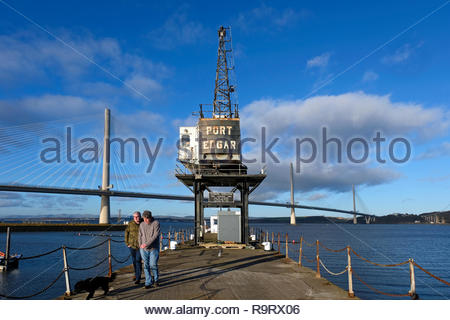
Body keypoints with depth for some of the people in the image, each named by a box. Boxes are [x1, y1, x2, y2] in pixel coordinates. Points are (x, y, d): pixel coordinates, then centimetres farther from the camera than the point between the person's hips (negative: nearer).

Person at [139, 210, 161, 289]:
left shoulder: (156, 223, -8)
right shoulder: (142, 225, 7)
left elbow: (155, 236, -15)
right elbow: (140, 236, 12)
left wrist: (146, 244, -21)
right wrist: (140, 245, -3)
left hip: (153, 249, -3)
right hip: (144, 250, 4)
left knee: (153, 265, -6)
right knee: (146, 266, 4)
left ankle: (156, 280, 18)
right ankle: (148, 283, 13)